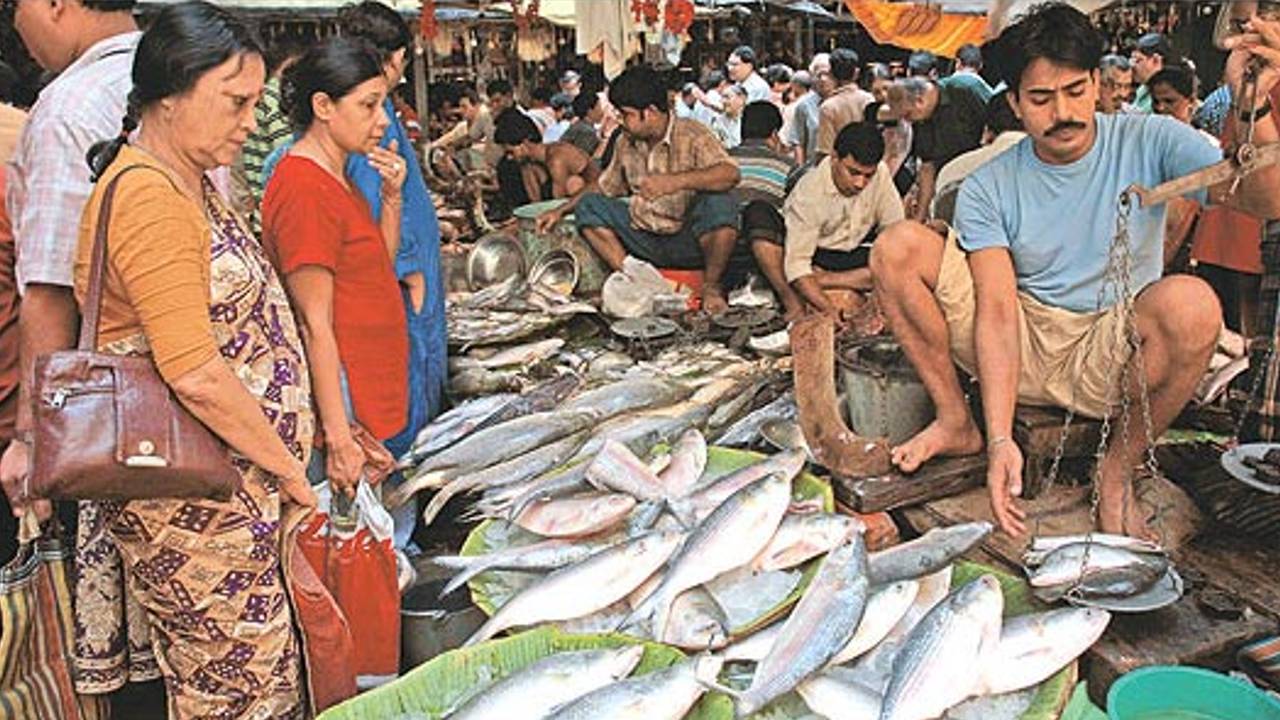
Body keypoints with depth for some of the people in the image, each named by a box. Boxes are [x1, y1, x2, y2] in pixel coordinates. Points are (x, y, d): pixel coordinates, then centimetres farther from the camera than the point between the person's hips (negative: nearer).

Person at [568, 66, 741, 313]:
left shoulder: (692, 135, -11)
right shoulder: (626, 143, 8)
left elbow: (730, 174, -29)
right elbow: (606, 188, 24)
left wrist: (675, 181, -42)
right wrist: (561, 210, 17)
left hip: (687, 242, -6)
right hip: (644, 241, 6)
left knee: (719, 204, -35)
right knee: (589, 205, -6)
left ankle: (711, 286, -12)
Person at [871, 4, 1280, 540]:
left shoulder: (1148, 143, -4)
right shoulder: (987, 189, -5)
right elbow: (998, 313, -15)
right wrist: (1000, 440, -26)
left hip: (1108, 359, -1)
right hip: (1017, 354, 1)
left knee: (1192, 304, -34)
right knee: (898, 247, -16)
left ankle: (1118, 470, -10)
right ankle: (956, 421, -2)